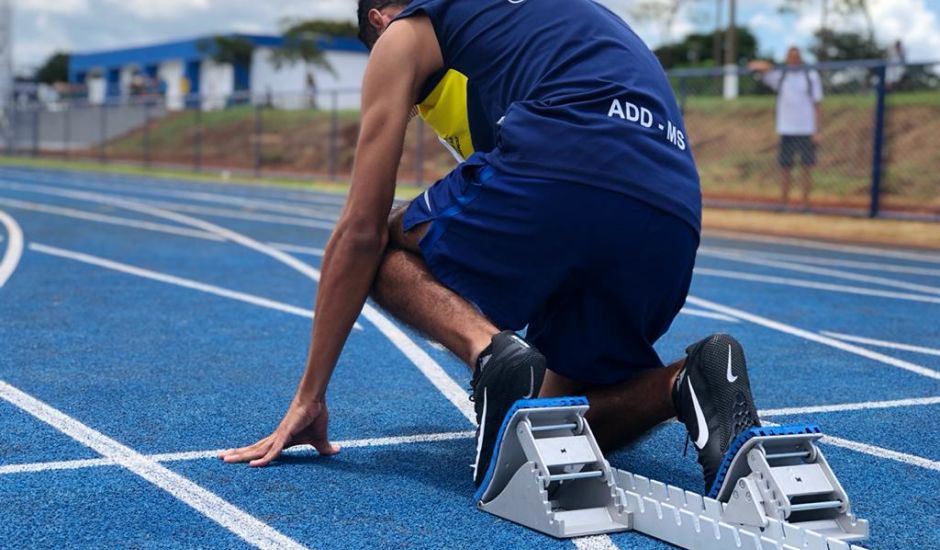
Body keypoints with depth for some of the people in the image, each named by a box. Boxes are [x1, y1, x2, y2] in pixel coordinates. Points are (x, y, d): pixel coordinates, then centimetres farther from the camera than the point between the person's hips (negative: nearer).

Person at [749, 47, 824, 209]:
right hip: (786, 130, 1)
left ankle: (806, 203, 4)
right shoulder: (779, 75, 9)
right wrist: (762, 67, -30)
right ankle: (784, 203, 9)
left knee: (807, 168, -2)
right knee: (785, 168, 1)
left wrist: (817, 132, -3)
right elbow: (755, 67, -5)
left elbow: (817, 105, 6)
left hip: (807, 130, -1)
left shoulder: (812, 76, 8)